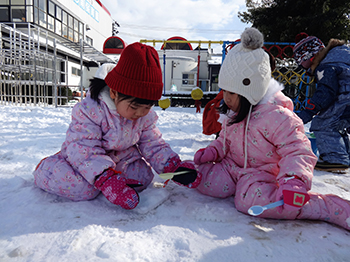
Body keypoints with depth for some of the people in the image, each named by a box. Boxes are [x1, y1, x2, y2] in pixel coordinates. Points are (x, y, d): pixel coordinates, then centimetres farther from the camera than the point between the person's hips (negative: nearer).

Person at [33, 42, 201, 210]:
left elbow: (153, 145, -4)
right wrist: (107, 179, -47)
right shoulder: (90, 110, -29)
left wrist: (174, 167, -21)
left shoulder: (146, 117, -12)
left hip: (121, 158, 6)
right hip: (84, 154, -5)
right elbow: (84, 149, -34)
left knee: (143, 177, -15)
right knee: (82, 188, -30)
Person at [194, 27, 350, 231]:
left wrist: (294, 181, -37)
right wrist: (211, 152, -2)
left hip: (261, 174, -6)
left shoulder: (278, 117, -23)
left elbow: (298, 152, -22)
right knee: (209, 183, -20)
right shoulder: (234, 114, 2)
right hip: (232, 166, 6)